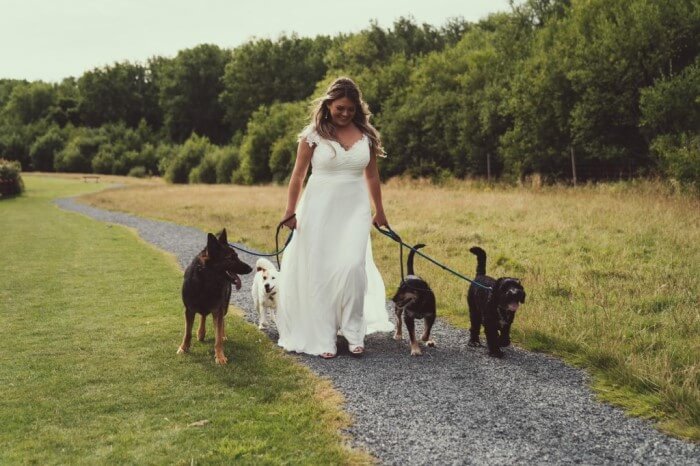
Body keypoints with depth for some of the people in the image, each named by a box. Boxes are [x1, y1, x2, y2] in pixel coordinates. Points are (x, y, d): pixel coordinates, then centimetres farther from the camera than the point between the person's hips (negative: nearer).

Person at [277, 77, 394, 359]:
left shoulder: (366, 135, 5)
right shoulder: (313, 134, -3)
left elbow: (372, 175, 13)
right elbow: (298, 176, 1)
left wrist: (379, 211, 16)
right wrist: (291, 212, 0)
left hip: (354, 210, 1)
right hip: (320, 209, -1)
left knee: (352, 267, -12)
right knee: (320, 271, 1)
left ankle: (353, 332, 4)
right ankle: (323, 338, 8)